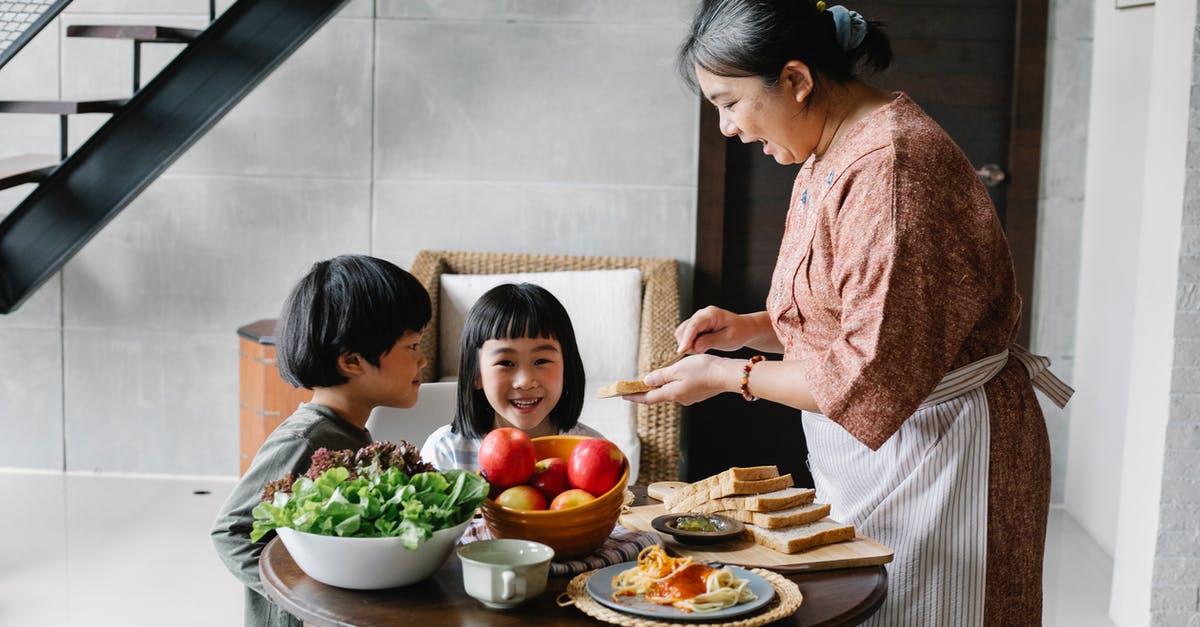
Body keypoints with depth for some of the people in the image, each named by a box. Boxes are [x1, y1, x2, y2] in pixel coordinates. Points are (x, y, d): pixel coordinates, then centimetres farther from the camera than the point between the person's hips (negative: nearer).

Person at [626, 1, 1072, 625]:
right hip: (864, 454, 9)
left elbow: (873, 374, -25)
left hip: (935, 451, -9)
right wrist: (747, 327, 2)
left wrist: (725, 376, -16)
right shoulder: (826, 156, 9)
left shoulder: (889, 165, -23)